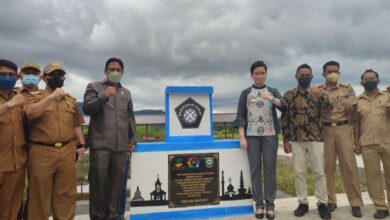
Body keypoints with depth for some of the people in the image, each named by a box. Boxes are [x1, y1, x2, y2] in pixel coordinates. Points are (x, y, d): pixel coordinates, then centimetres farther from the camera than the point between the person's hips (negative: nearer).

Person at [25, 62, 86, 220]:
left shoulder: (71, 99, 15)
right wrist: (52, 96, -23)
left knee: (66, 194, 10)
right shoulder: (35, 97, 3)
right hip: (41, 152, -3)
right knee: (39, 195, 7)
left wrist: (81, 145, 10)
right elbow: (30, 113, -18)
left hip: (67, 152, 3)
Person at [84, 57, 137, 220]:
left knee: (117, 182, 5)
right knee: (99, 182, 0)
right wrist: (104, 96, -20)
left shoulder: (126, 93, 21)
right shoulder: (94, 87, 10)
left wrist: (133, 139, 13)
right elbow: (87, 108, -5)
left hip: (121, 145, 3)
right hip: (100, 144, -3)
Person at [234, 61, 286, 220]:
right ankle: (259, 203, 11)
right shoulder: (246, 93, 7)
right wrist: (242, 137, -7)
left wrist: (271, 98, -30)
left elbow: (283, 105, -10)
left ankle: (270, 204, 10)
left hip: (270, 135, 1)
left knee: (270, 168, 1)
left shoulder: (273, 91, 9)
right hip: (252, 135, 0)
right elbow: (240, 116, 2)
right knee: (255, 169, 2)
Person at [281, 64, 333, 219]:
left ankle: (322, 203, 19)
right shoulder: (288, 95, 4)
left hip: (316, 139, 0)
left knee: (319, 172, 5)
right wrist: (285, 140, 1)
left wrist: (318, 94, -27)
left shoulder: (318, 94, 3)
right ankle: (303, 203, 19)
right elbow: (284, 118, 4)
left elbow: (329, 109, -15)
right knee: (299, 172, 6)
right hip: (296, 140, 1)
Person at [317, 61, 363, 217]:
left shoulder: (347, 88, 7)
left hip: (343, 129, 0)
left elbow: (352, 113, 4)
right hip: (325, 131, 0)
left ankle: (355, 203, 11)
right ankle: (331, 200, 16)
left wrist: (349, 108, -18)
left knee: (349, 165, 0)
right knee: (327, 166, 4)